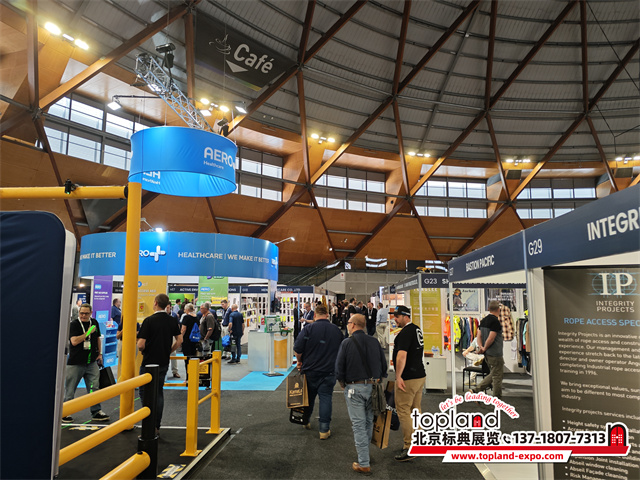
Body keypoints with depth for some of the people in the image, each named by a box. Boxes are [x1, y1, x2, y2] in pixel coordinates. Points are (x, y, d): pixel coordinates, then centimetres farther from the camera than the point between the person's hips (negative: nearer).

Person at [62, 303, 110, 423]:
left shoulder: (94, 323, 8)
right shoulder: (74, 324, -8)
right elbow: (74, 341, -20)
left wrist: (99, 353, 16)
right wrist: (88, 333, -22)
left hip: (92, 362, 5)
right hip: (75, 363, -4)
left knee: (94, 387, 5)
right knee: (70, 389, 5)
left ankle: (96, 411, 13)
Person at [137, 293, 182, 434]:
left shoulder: (149, 320, -15)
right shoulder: (172, 321, 1)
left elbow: (141, 345, -17)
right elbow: (179, 340, 6)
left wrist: (141, 350, 5)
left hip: (149, 363, -5)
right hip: (164, 363, 5)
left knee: (144, 392, 7)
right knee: (159, 393, 14)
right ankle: (157, 427, 18)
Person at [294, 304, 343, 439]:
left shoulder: (309, 328, -11)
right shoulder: (337, 330, 1)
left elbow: (297, 349, -15)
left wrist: (300, 361, 3)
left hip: (310, 370, -1)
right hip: (329, 372, 1)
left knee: (309, 397, 16)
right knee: (326, 398, 6)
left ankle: (305, 422, 36)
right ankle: (324, 430, 8)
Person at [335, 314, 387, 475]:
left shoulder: (347, 343, -9)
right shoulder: (374, 342, 4)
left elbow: (339, 367, -8)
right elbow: (384, 364, 9)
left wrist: (343, 384, 6)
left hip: (354, 388, -5)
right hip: (373, 386, 5)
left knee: (358, 424, 1)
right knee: (369, 421, 18)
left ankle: (364, 464, 4)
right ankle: (363, 450, 35)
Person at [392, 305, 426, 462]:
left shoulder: (405, 332, -18)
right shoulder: (417, 329, 12)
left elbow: (402, 356, -26)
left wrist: (398, 376, -23)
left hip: (408, 378, -10)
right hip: (420, 375, 10)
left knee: (403, 411, -3)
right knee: (416, 410, 18)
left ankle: (409, 449, 1)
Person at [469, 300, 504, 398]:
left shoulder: (483, 320, 10)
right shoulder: (495, 321, -17)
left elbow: (479, 335, 8)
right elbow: (491, 338, -21)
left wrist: (480, 346, -2)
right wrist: (484, 348, -9)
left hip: (487, 354, 9)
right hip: (495, 354, -8)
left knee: (492, 375, 19)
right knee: (497, 377, 4)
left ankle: (475, 390, 12)